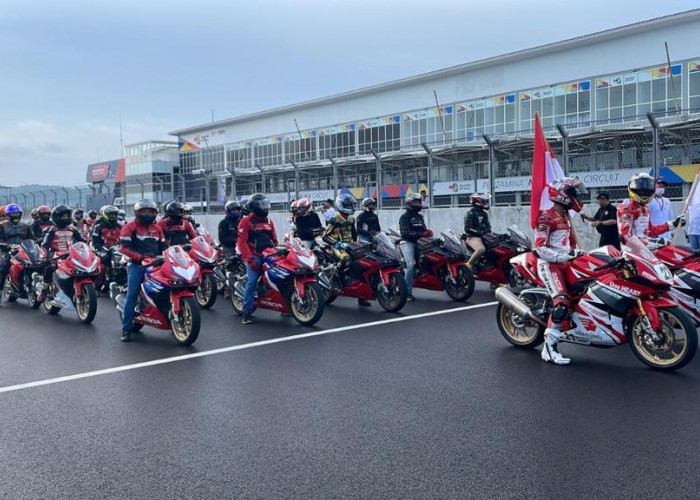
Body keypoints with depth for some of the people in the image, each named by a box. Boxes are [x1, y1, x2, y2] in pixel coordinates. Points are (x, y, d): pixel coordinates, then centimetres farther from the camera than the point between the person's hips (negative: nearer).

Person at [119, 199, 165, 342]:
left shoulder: (157, 228, 20)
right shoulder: (130, 227, 1)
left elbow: (163, 246, 22)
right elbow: (124, 248, -8)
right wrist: (140, 256, -20)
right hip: (136, 264, -5)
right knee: (132, 296, -10)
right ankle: (126, 328, -6)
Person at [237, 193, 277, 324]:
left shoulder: (269, 221, 19)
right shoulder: (246, 221, -2)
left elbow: (274, 240, 23)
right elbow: (242, 241, -10)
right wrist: (250, 259, -18)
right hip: (254, 256, -6)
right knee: (252, 281, -17)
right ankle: (247, 312, -15)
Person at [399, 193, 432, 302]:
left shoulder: (420, 217, 22)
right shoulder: (404, 216, -3)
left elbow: (423, 229, 15)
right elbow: (406, 232, -16)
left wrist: (428, 232, -10)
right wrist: (421, 234, -25)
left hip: (419, 242, 8)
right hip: (407, 242, -8)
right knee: (411, 264, -21)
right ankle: (407, 292, -20)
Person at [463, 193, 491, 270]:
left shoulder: (484, 213, 16)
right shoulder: (470, 213, -10)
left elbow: (487, 225, 20)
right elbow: (468, 228, -17)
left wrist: (488, 232, -3)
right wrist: (481, 232, -21)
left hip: (483, 237, 9)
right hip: (472, 237, -9)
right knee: (481, 249, -36)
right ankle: (468, 265, -25)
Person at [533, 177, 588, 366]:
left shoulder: (565, 216, 18)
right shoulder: (546, 217, -12)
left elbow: (571, 241, 27)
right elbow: (540, 248, -20)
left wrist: (578, 252, 10)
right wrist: (564, 256, -26)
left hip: (564, 263, 10)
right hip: (549, 264, -10)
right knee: (562, 303, -23)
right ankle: (549, 347, -23)